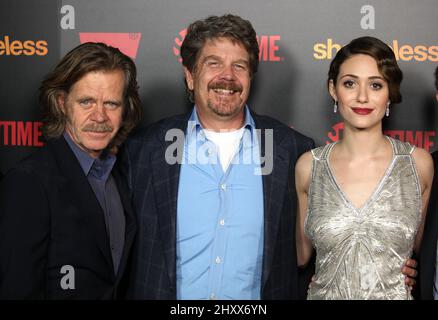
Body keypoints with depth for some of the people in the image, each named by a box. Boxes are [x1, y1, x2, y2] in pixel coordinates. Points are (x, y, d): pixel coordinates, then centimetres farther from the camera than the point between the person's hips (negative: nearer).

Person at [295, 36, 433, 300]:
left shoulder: (419, 163, -7)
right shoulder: (308, 166, -7)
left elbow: (419, 248, 6)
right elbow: (301, 254, 3)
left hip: (397, 293, 0)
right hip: (324, 293, 0)